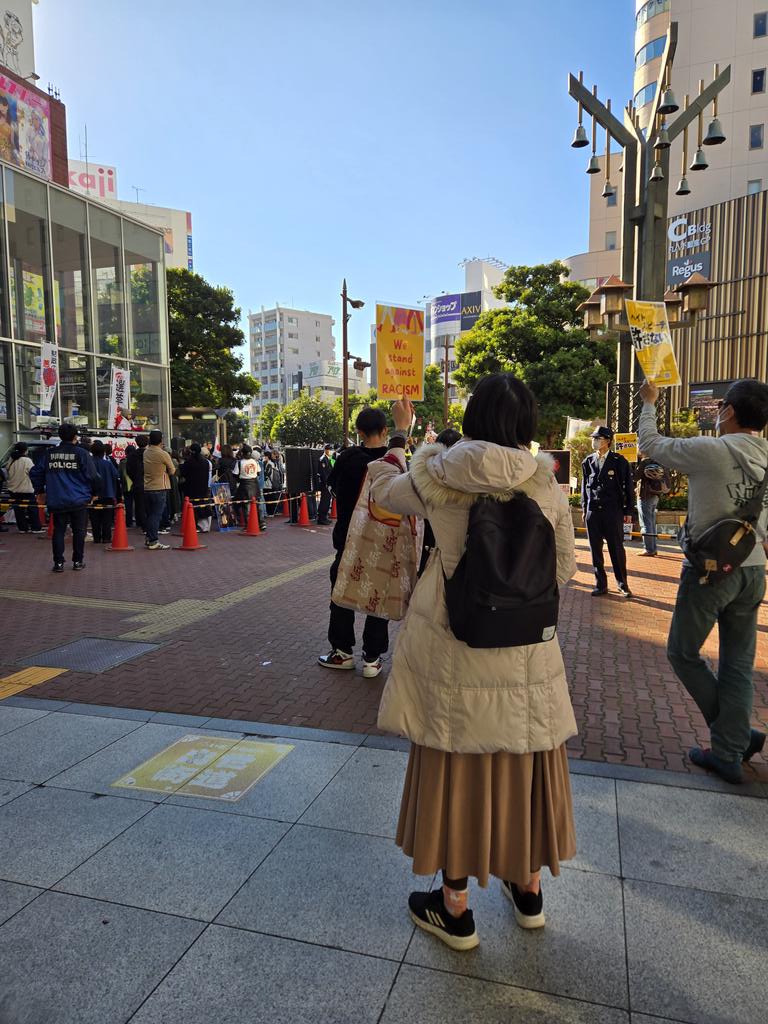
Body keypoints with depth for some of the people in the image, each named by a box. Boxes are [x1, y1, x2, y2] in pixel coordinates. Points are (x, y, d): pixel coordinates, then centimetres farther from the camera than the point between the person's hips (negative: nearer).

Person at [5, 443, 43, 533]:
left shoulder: (11, 461, 4)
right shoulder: (27, 460, -13)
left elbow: (9, 474, 10)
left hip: (13, 489, 5)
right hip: (26, 489, -5)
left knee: (18, 509, 8)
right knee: (33, 509, 2)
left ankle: (22, 528, 11)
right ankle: (36, 528, 2)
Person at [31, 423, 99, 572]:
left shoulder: (49, 453, 5)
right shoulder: (81, 453, -7)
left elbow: (35, 473, 11)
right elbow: (92, 476, -8)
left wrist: (40, 491, 24)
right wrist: (94, 493, 8)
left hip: (56, 501, 3)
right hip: (79, 500, -3)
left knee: (58, 531, 9)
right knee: (78, 531, 8)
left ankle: (58, 563, 8)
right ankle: (78, 561, 13)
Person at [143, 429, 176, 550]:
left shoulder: (146, 452, 4)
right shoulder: (163, 454, -12)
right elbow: (172, 471, -3)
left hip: (146, 488, 6)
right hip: (159, 489, -6)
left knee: (149, 515, 15)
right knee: (156, 515, -4)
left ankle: (149, 538, 21)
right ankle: (153, 542, -4)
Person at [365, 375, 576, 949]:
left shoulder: (438, 482, -10)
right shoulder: (547, 488, -7)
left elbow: (383, 490, 9)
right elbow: (563, 571, 1)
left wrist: (399, 436, 23)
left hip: (456, 653, -2)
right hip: (529, 657, 2)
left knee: (456, 770, 13)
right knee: (526, 768, 20)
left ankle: (456, 908, 29)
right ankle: (528, 890, 40)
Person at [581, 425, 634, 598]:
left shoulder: (619, 461, -2)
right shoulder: (588, 462, 8)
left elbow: (629, 486, 1)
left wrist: (628, 510, -1)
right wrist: (584, 509, 11)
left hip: (613, 511, -3)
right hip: (592, 511, 3)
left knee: (617, 549, 1)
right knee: (595, 550, 6)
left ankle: (622, 584, 16)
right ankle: (601, 585, 16)